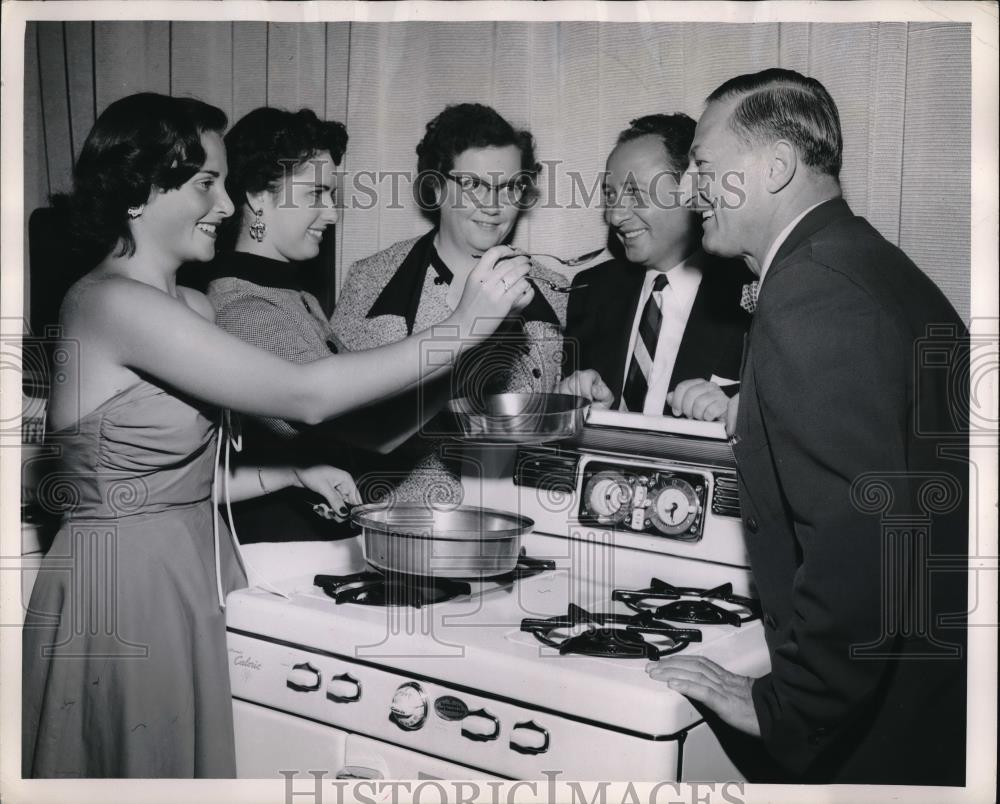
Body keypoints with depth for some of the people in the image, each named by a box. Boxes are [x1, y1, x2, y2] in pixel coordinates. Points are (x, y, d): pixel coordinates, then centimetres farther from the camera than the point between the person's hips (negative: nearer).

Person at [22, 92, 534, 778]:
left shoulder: (192, 307, 9)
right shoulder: (109, 303, -19)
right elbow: (305, 396, -25)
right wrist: (463, 330, -22)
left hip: (188, 573, 9)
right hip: (125, 586, -8)